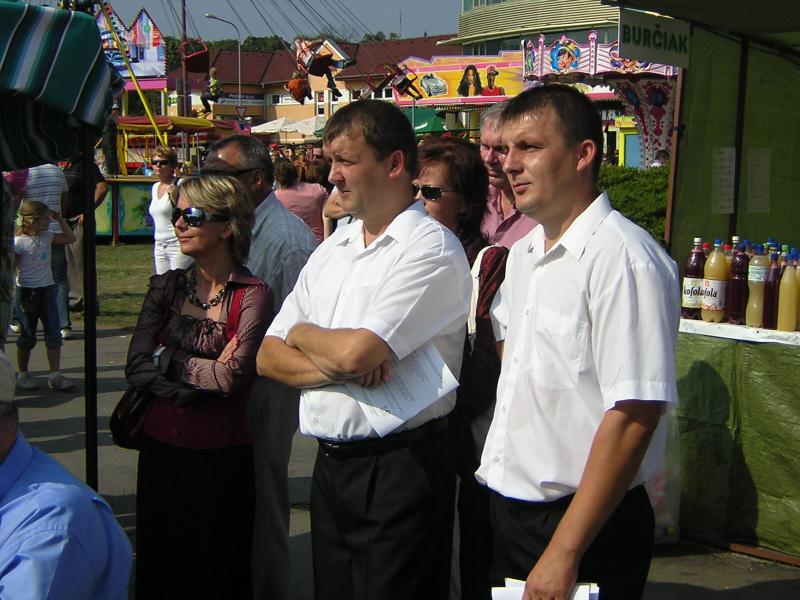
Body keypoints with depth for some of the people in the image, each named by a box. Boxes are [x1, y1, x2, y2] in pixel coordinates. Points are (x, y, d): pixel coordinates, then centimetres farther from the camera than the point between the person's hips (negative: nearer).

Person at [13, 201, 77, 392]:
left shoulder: (47, 236, 6)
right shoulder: (19, 241, -12)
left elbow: (70, 238, 15)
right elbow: (12, 268, -12)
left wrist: (60, 220, 7)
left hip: (47, 289, 6)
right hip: (27, 292, -6)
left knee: (54, 333, 0)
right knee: (27, 336, 5)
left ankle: (55, 375, 2)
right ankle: (23, 375, 19)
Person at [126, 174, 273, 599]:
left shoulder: (252, 295, -10)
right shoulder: (166, 287, 5)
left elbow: (234, 376, -20)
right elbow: (136, 367, -4)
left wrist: (168, 360, -9)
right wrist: (205, 374, -14)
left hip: (222, 456, -4)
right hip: (161, 448, 5)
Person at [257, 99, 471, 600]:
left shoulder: (432, 250, -13)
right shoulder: (332, 248, 11)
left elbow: (356, 352, -24)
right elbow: (269, 357, 7)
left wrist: (302, 334, -3)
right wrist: (334, 366, -13)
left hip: (400, 469, -7)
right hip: (330, 463, 7)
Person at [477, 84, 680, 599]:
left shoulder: (623, 258, -20)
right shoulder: (523, 253, 8)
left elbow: (635, 416, -24)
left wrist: (564, 552, -22)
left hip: (587, 527, -8)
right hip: (508, 512, 8)